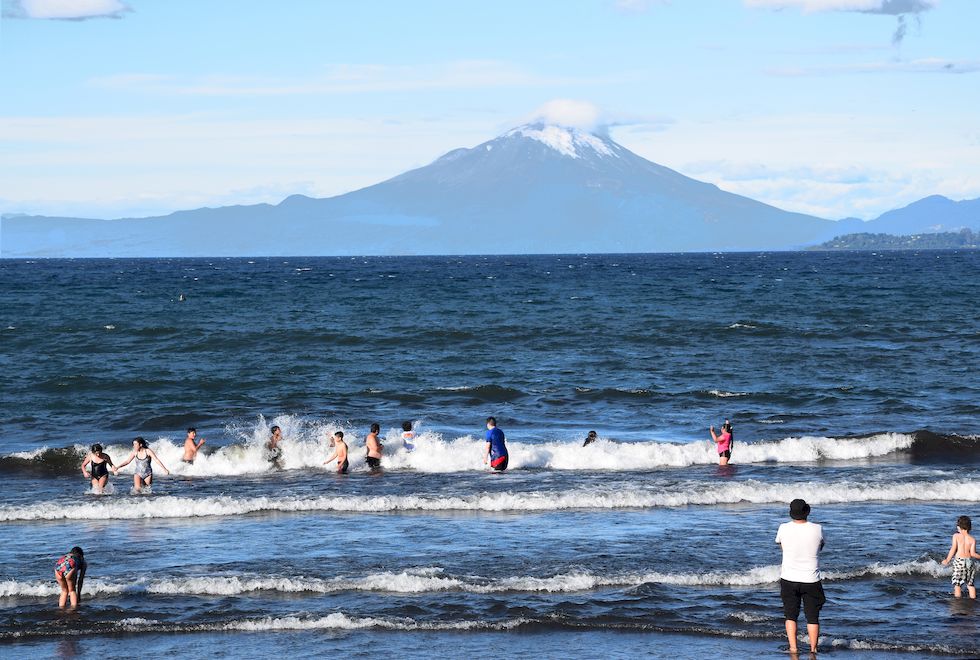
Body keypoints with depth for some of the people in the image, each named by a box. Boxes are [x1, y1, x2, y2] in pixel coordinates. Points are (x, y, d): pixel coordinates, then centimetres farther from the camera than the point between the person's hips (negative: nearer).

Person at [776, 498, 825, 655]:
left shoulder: (784, 529, -11)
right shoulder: (817, 530, -11)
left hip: (789, 579, 0)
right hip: (811, 580, 0)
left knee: (790, 615, 13)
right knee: (812, 617, 11)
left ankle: (793, 648, 7)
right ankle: (813, 649, 13)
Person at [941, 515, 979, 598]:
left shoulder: (956, 536, -3)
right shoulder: (972, 540, 0)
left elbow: (953, 549, -6)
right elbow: (973, 553, -8)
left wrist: (947, 561, 3)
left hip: (959, 561, -2)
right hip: (970, 561, 2)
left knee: (957, 583, 6)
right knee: (971, 584, 15)